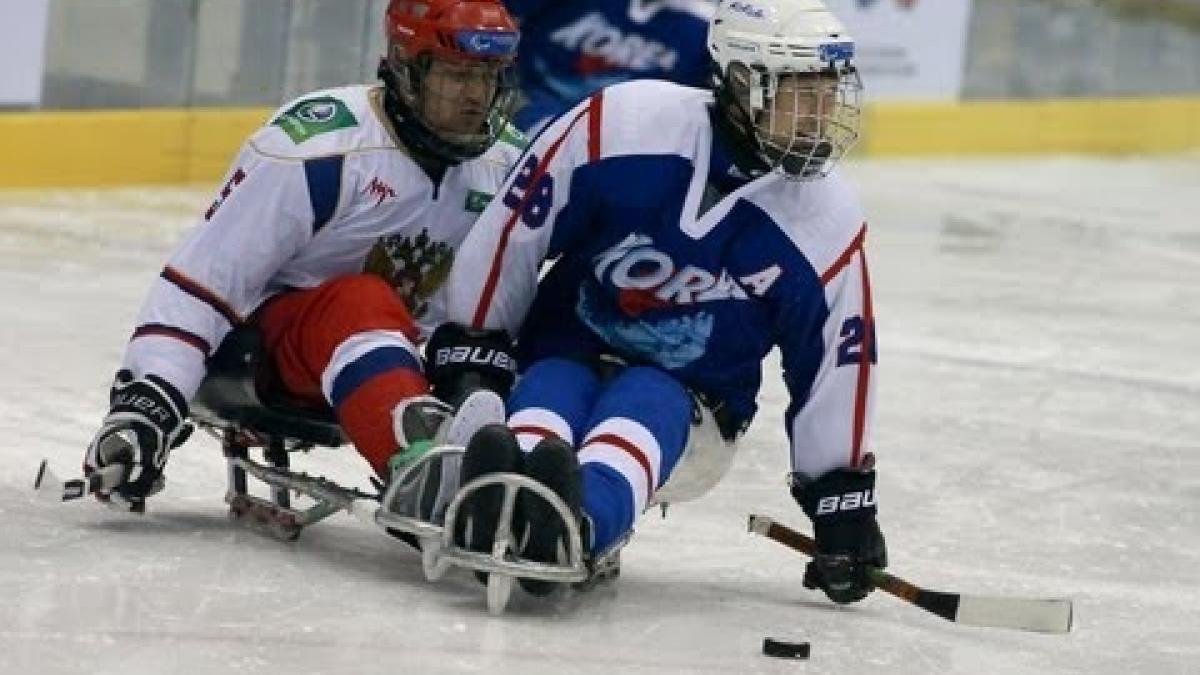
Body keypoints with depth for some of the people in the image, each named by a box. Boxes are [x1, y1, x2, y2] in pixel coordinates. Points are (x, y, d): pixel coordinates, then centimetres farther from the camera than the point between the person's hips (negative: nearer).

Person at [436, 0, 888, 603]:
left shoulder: (828, 223, -7)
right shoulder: (624, 124, -16)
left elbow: (836, 364, 4)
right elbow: (509, 234, -8)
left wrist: (843, 498, 6)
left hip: (690, 402, 0)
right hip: (565, 355, 0)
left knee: (644, 407, -35)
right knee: (545, 404, -35)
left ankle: (575, 523, -68)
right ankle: (503, 512, -70)